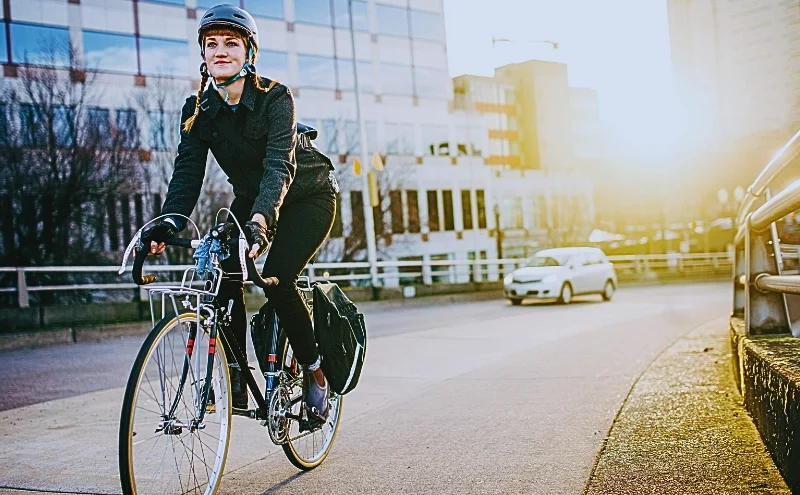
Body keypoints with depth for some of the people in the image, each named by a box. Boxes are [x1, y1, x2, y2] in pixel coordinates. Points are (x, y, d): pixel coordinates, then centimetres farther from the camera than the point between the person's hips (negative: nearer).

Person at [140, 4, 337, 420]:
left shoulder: (275, 97, -25)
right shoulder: (198, 109, -10)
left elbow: (280, 166, -37)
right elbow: (187, 171, -17)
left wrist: (260, 220, -54)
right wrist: (169, 221, -36)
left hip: (307, 195, -5)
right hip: (250, 199, 5)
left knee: (277, 278, -24)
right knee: (224, 272, -18)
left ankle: (314, 371, -4)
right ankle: (235, 376, -5)